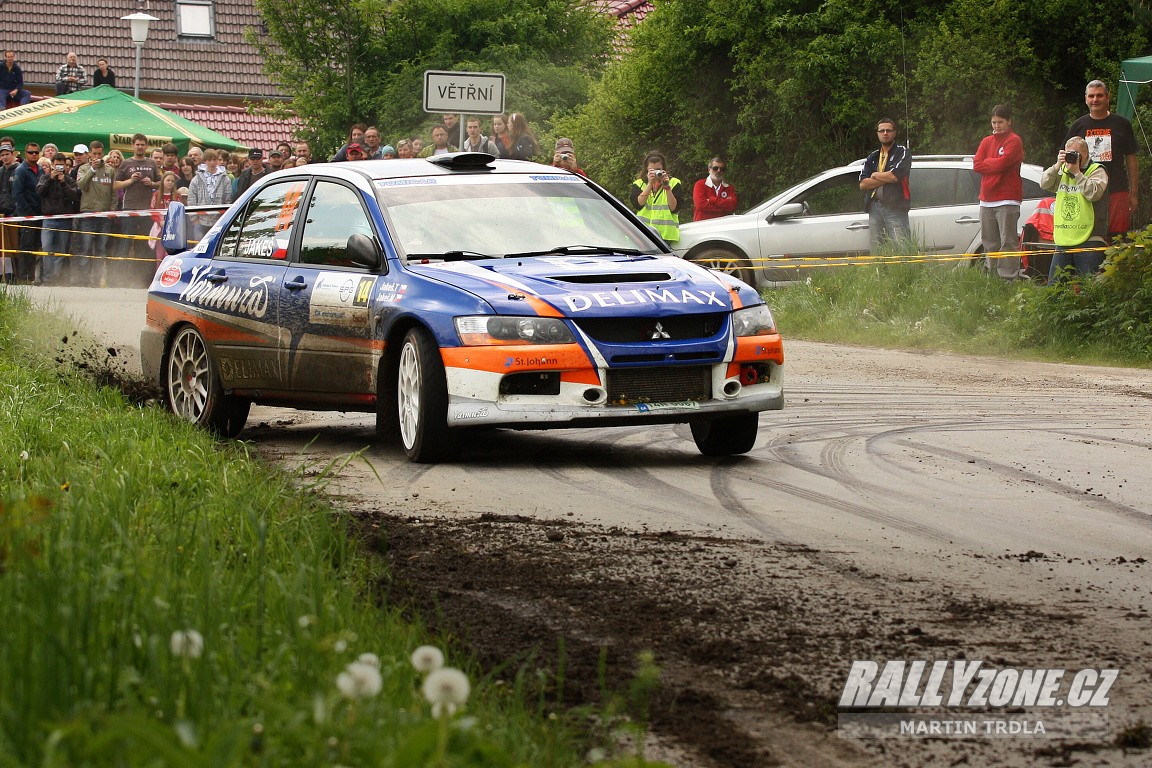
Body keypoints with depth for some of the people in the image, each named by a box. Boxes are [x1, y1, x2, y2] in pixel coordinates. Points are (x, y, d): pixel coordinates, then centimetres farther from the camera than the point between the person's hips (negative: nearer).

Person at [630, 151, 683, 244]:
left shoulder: (673, 183, 10)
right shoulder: (639, 184, 14)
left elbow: (674, 208, -2)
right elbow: (637, 204, -5)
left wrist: (667, 187, -11)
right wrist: (650, 184, -10)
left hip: (665, 233, -1)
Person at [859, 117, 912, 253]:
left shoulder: (902, 152, 3)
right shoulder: (873, 157, 18)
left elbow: (895, 175, -14)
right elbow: (862, 184, 6)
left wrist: (875, 175, 2)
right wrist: (886, 178, -6)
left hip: (895, 208, -5)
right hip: (875, 208, 5)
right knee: (877, 251, 2)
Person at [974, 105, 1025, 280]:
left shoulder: (1014, 141, -2)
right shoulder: (987, 142, 17)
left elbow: (1003, 163, -15)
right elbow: (976, 165, 6)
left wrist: (986, 163, 0)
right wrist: (995, 164, -6)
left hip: (1007, 200, -7)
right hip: (986, 200, 7)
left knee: (1008, 241, -11)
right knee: (989, 242, 8)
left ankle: (1010, 276, -14)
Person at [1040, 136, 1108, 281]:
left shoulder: (1097, 171, 0)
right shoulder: (1063, 171, 17)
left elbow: (1094, 193, -17)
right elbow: (1044, 183, 4)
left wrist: (1077, 173, -16)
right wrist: (1057, 166, -9)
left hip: (1089, 240, -6)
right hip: (1064, 240, 6)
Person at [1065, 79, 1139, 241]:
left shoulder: (1121, 124, 8)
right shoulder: (1078, 126, 11)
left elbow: (1131, 161, 10)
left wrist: (1133, 194, 6)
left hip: (1117, 191, -1)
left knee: (1117, 238, -8)